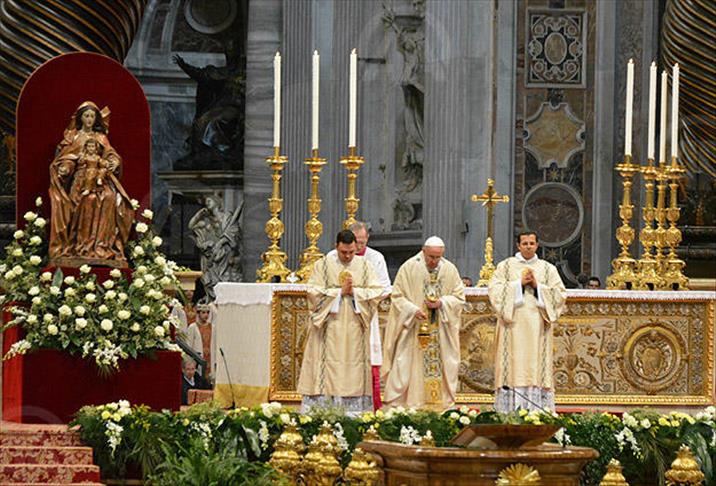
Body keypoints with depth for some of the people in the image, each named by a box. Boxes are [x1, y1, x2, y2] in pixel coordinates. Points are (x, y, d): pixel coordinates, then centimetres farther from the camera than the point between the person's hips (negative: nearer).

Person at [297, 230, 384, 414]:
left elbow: (377, 292, 1)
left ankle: (354, 414, 0)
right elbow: (314, 292, -7)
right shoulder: (322, 265, 3)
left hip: (355, 329, 2)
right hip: (329, 328, -2)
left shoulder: (364, 266, 8)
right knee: (328, 371, -6)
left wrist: (355, 292, -11)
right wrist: (340, 291, -11)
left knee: (354, 374, -1)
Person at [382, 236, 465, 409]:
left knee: (440, 367, 0)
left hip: (441, 334, 3)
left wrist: (441, 303, -12)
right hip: (412, 330, -3)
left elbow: (459, 297, 7)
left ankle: (442, 405, 4)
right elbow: (397, 297, -3)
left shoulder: (450, 270, 4)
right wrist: (413, 310, -19)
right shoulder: (409, 268, -4)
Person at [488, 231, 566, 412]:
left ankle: (537, 412, -5)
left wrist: (538, 285, -6)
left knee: (536, 368, -4)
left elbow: (560, 295, 5)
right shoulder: (505, 266, 10)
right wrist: (519, 283, -9)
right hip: (513, 327, -1)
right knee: (514, 368, -7)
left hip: (538, 328, 1)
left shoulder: (548, 269, 13)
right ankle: (511, 412, -8)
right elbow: (494, 291, -2)